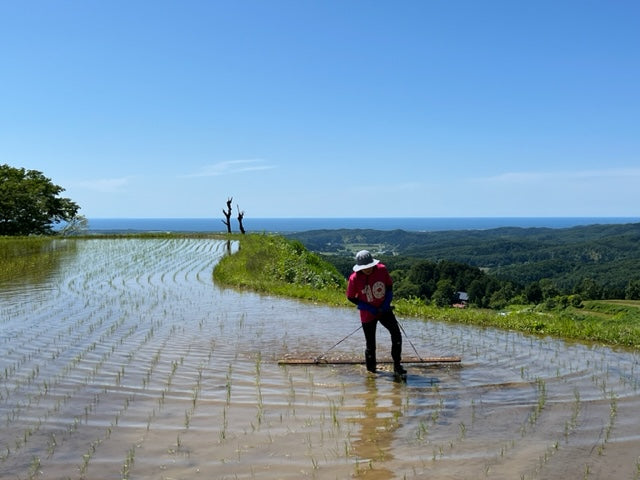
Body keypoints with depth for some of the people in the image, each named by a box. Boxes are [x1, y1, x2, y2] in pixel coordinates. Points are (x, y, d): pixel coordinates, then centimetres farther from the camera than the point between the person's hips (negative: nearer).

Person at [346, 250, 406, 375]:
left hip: (384, 310, 2)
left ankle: (397, 365, 1)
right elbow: (351, 298, -7)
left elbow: (389, 285, 5)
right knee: (370, 344, 6)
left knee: (396, 334, -11)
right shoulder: (354, 278, -19)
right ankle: (371, 367, 30)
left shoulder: (382, 269, -12)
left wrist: (387, 302, -8)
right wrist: (369, 308, -14)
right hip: (368, 314, -2)